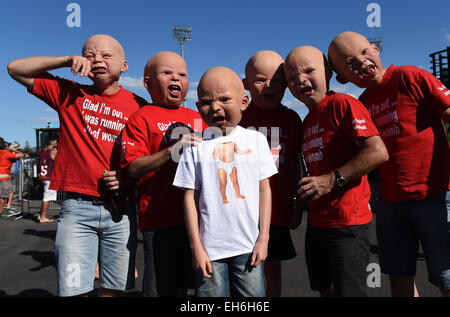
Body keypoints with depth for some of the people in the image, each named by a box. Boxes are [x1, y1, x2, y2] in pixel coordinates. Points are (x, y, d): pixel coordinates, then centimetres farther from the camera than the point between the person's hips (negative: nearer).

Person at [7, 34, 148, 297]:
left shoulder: (139, 106, 3)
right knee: (74, 288, 1)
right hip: (77, 207, 0)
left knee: (114, 288, 10)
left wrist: (129, 176, -10)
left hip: (119, 208, 0)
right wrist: (67, 60, -1)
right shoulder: (71, 93, 7)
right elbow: (16, 69, 10)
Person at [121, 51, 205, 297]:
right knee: (160, 289, 3)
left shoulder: (198, 118, 16)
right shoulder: (141, 118, -1)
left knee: (183, 285, 17)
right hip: (160, 218, -5)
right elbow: (133, 168, -11)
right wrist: (171, 152, -23)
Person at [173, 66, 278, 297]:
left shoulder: (256, 139, 3)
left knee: (253, 294, 9)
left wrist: (263, 238, 1)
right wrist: (196, 246, -2)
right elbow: (190, 197, 0)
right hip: (210, 247, -1)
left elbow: (264, 190, 4)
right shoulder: (195, 146, -1)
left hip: (249, 246, 1)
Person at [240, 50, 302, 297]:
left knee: (273, 263, 16)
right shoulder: (239, 116, -2)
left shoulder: (291, 118, 4)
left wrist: (298, 205, 8)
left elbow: (297, 165, 8)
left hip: (277, 210, 2)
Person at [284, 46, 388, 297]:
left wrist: (332, 180, -22)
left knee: (349, 291, 3)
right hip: (316, 223, 9)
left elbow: (378, 152, -22)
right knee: (324, 289, 22)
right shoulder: (308, 121, 14)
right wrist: (302, 198, 12)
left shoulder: (342, 103, -12)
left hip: (347, 224, -9)